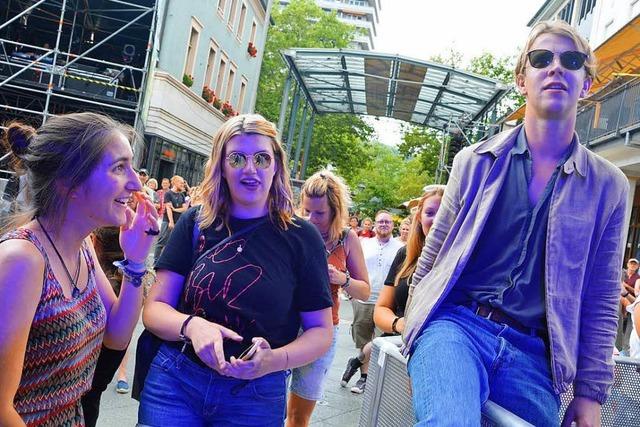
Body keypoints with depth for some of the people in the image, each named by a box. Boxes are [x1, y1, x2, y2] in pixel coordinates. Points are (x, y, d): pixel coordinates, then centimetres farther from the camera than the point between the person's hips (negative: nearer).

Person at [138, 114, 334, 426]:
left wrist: (274, 360, -21)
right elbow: (154, 309, -2)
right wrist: (191, 325, -23)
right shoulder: (195, 223, -2)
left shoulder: (302, 237, -5)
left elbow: (320, 330, -2)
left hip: (257, 396, 0)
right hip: (175, 381, 1)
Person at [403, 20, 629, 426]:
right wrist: (416, 331, 14)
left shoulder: (609, 186, 7)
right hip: (455, 324, -3)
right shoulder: (476, 161, 7)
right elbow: (433, 255, 13)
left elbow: (601, 303, 10)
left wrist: (590, 393, 7)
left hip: (533, 354, 3)